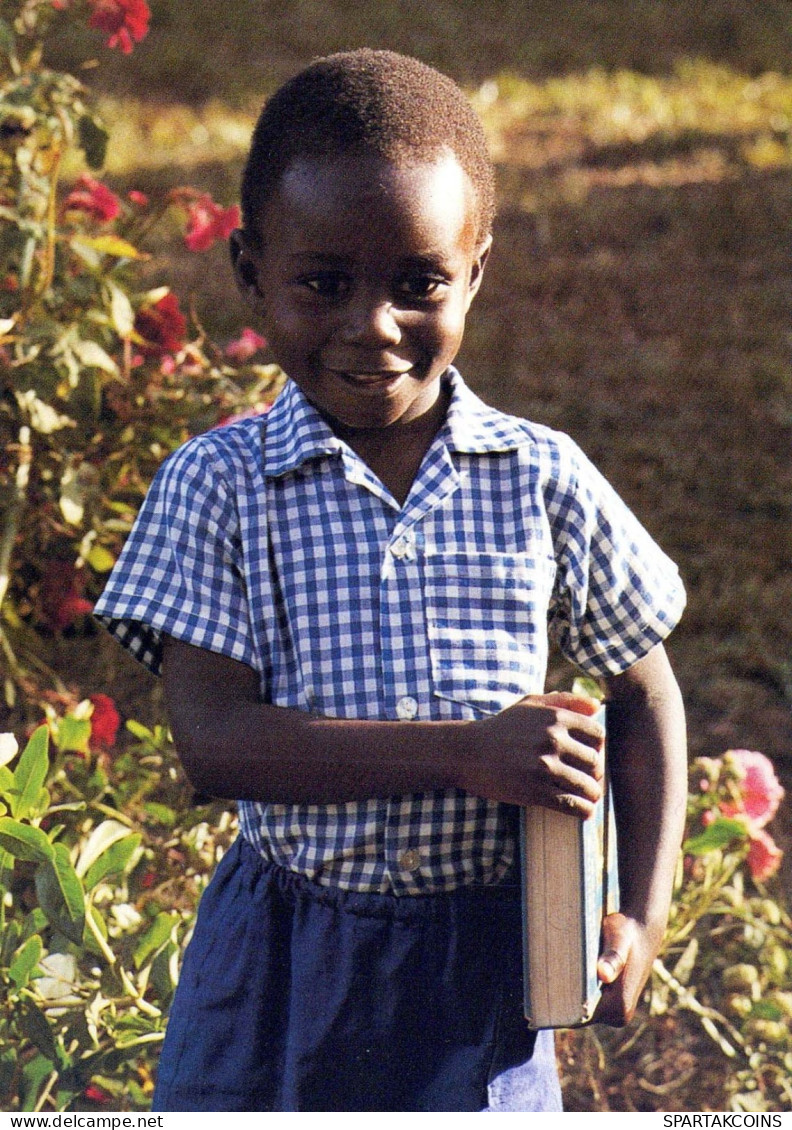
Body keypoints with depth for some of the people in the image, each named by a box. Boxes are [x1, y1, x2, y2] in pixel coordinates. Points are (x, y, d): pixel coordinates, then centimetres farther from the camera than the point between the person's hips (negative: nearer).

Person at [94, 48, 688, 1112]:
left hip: (484, 967, 1)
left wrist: (642, 917, -1)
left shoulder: (542, 479, -3)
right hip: (276, 973, 0)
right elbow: (213, 739, -17)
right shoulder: (217, 487, -8)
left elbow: (644, 696, 9)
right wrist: (466, 752, -24)